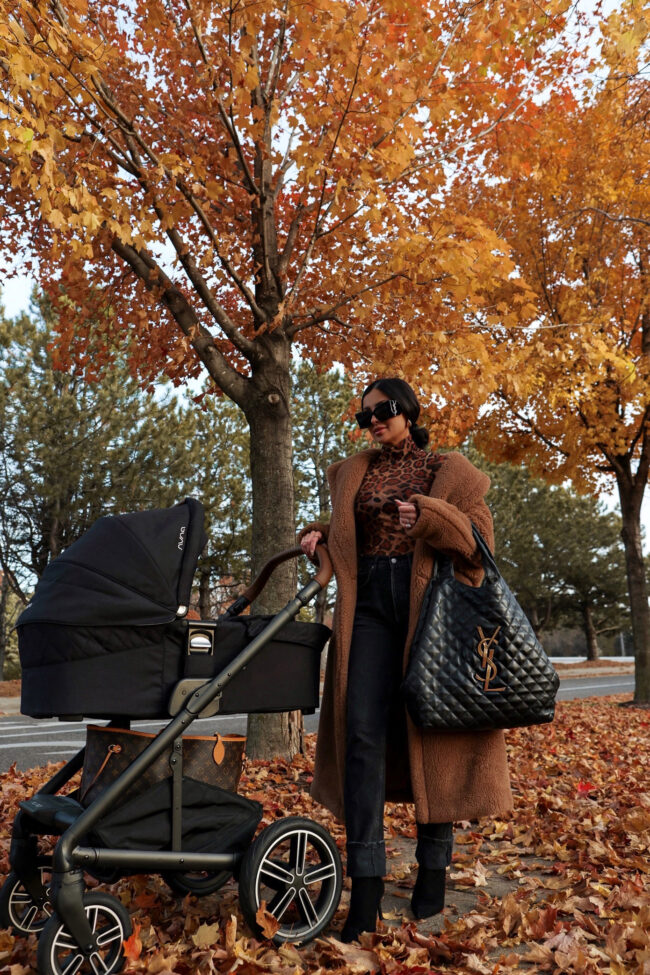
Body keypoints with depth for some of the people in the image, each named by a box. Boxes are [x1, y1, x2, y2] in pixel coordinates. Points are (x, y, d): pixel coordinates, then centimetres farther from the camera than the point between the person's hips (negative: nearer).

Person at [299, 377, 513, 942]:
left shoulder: (449, 472, 8)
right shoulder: (352, 473, 19)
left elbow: (479, 537, 0)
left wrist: (427, 516, -15)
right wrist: (319, 534, 8)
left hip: (430, 604, -2)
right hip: (369, 604, 3)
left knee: (430, 730, 4)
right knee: (363, 732, -9)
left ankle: (434, 867, 21)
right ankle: (366, 886, -5)